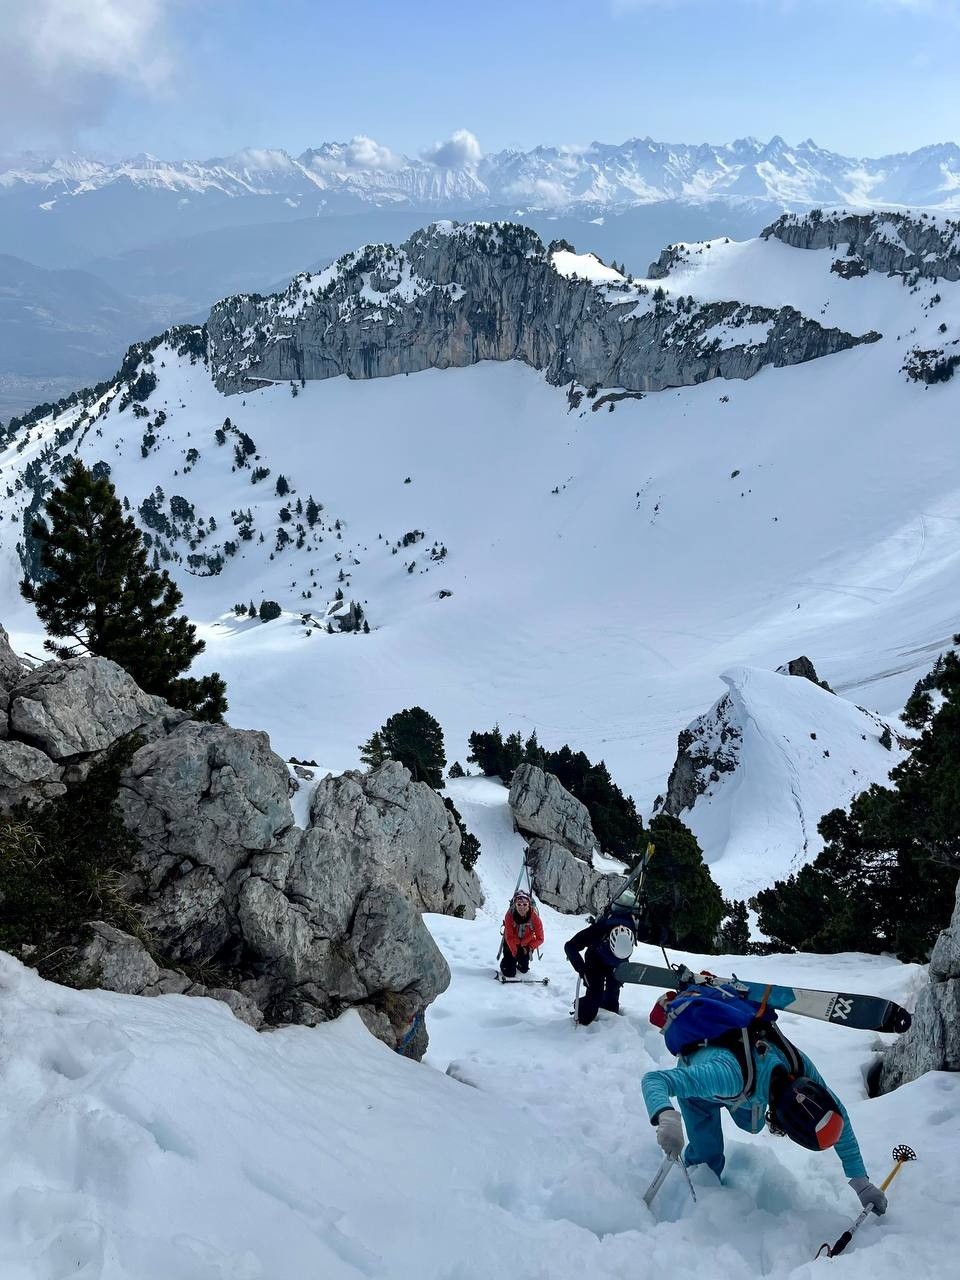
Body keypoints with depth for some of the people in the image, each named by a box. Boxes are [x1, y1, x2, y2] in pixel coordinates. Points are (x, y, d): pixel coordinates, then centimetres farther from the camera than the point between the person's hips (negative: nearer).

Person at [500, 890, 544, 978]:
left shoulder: (534, 916, -30)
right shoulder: (510, 915, -32)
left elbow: (540, 939, -22)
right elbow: (509, 937, -24)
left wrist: (530, 948, -31)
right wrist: (515, 951, -31)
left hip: (527, 944, 1)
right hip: (511, 943, -1)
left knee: (524, 969, 16)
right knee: (509, 973, -3)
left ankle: (521, 964, 52)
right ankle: (504, 963, 31)